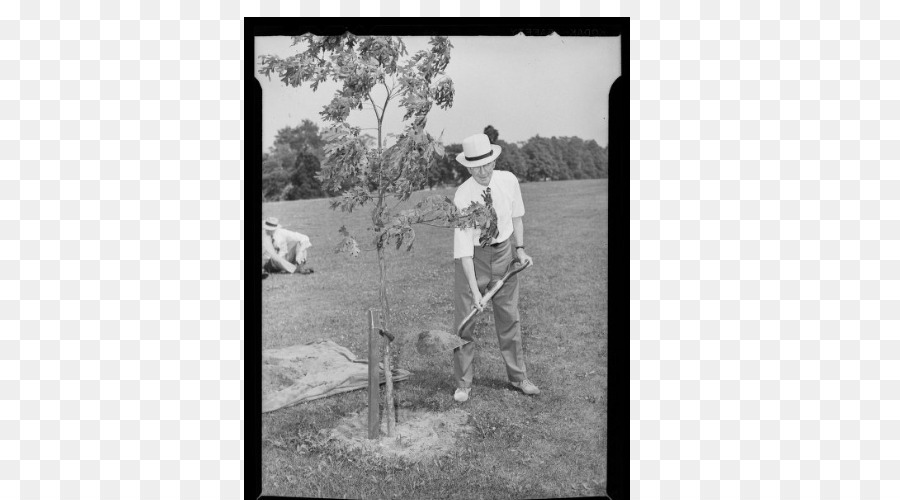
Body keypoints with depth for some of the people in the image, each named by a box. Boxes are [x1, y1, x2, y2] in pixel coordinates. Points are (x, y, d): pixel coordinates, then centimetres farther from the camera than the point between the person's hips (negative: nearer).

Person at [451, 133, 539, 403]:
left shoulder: (508, 180, -11)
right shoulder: (463, 196, -23)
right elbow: (464, 246, -27)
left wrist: (520, 248, 1)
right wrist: (474, 289, -31)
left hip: (503, 251, 3)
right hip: (472, 256, -3)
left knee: (509, 317, 11)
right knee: (465, 321, 0)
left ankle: (518, 377, 26)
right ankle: (463, 384, 15)